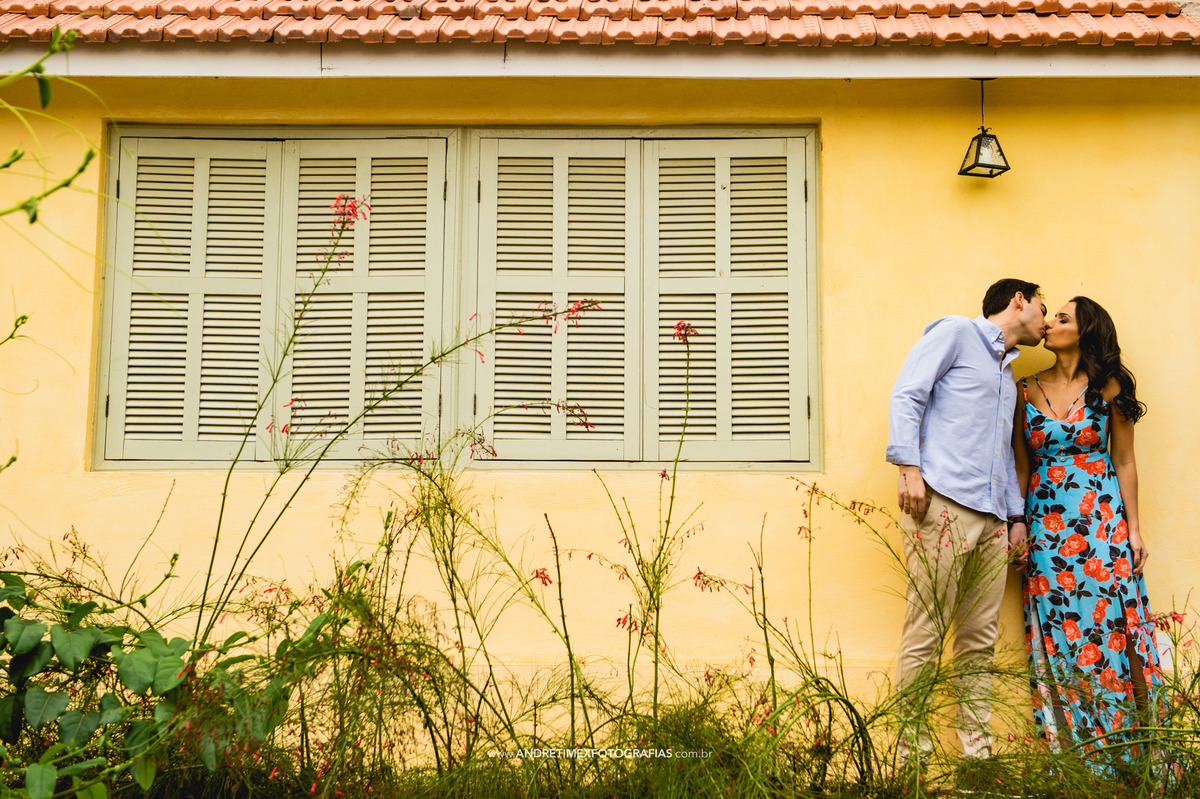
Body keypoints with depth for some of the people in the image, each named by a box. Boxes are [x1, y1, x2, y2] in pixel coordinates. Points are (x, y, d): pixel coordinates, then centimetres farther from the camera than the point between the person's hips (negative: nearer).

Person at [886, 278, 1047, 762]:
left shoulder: (1008, 373, 30)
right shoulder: (956, 333, 6)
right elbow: (906, 396, -4)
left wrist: (1017, 514, 21)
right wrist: (909, 467, -15)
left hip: (991, 519, 8)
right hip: (942, 503, -8)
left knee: (980, 640, 7)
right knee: (925, 635, -9)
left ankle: (977, 752, 13)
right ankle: (912, 754, -4)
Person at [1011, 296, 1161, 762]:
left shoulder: (1108, 388, 1)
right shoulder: (1028, 391, 7)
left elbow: (1125, 462, 3)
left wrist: (1134, 528, 0)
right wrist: (1016, 524, 4)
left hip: (1102, 520, -2)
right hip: (1046, 524, 2)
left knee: (1107, 625, -3)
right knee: (1057, 633, 1)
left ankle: (1118, 750, 9)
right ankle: (1070, 751, 9)